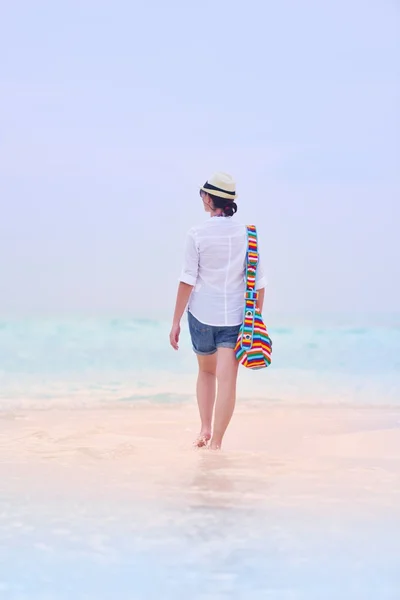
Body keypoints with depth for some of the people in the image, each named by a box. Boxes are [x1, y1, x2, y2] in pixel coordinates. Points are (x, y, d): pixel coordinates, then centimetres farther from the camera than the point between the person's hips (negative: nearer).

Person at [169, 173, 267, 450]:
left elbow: (187, 282, -10)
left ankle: (205, 429, 21)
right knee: (227, 379, -2)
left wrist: (176, 322, -3)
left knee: (206, 371, 21)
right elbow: (259, 282, 0)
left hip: (202, 315, 0)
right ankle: (216, 441, -5)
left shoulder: (197, 234, -8)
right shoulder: (247, 233, -1)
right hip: (235, 316, 0)